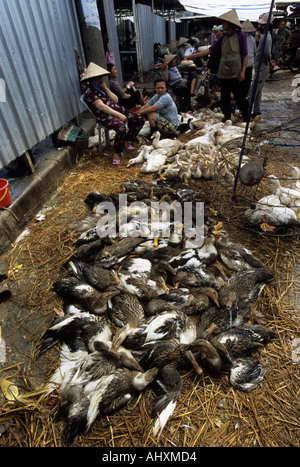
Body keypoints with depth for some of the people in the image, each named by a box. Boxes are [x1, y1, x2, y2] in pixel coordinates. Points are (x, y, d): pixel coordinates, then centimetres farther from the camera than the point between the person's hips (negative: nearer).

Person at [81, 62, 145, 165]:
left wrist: (106, 89, 0)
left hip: (117, 109, 8)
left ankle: (126, 141, 12)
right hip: (104, 116, -8)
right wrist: (118, 115, -25)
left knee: (140, 119, -1)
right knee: (121, 127, -39)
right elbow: (101, 107, -18)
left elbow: (115, 100, 12)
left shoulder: (102, 86, 20)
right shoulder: (89, 92, -6)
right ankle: (117, 153, -21)